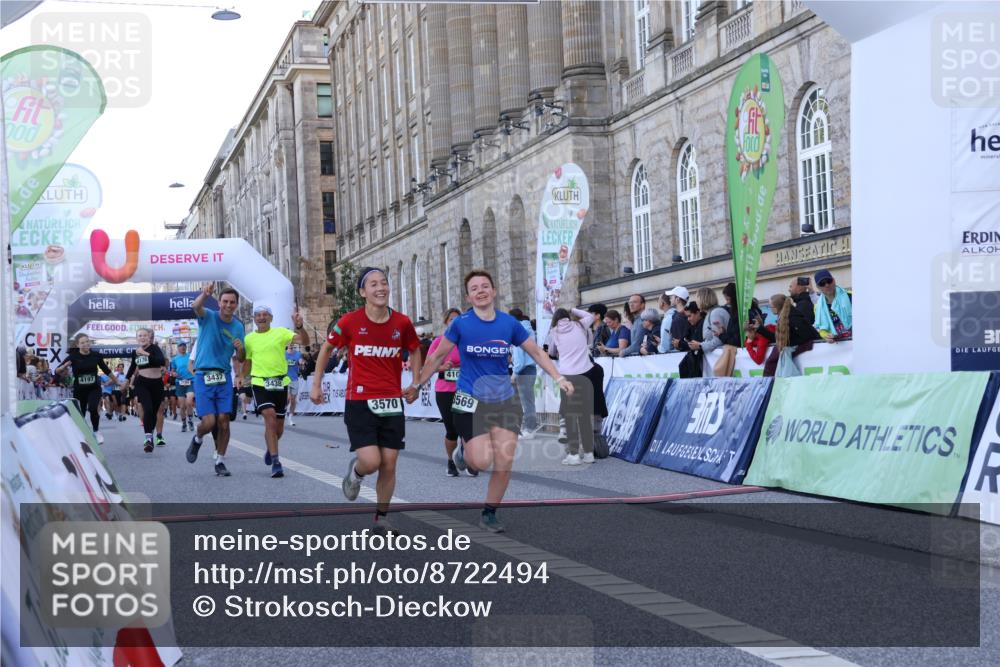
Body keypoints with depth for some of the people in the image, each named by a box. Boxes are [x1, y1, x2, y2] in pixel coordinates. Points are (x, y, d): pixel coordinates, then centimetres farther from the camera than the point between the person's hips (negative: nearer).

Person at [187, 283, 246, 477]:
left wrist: (240, 349, -10)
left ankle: (220, 462, 9)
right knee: (209, 422, -10)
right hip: (203, 376, -3)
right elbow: (195, 307, -26)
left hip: (224, 377, 3)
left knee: (223, 420, -4)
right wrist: (204, 294, -48)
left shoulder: (238, 326, 9)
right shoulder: (208, 317, -2)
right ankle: (197, 439, 25)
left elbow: (241, 359, 14)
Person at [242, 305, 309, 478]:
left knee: (279, 426, 10)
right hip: (259, 383, -1)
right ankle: (275, 461, -17)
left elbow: (304, 340, -10)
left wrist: (299, 326, -27)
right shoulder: (249, 338, 7)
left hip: (281, 383, 1)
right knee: (270, 418, -20)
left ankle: (270, 449, 42)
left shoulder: (281, 332, 2)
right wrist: (242, 377, 2)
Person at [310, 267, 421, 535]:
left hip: (392, 402, 3)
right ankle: (355, 472, 23)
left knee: (389, 465, 3)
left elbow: (414, 350, 18)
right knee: (370, 462, -14)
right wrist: (316, 383, 11)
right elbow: (327, 348, 10)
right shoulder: (350, 322, -7)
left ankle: (381, 518, 21)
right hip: (359, 402, -3)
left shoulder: (402, 323, -1)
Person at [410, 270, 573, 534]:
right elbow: (437, 357, 4)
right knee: (482, 462, -14)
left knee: (504, 462, -2)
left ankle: (489, 514, 18)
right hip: (471, 401, -3)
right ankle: (463, 450, 23)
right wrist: (417, 385, 7)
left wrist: (558, 378, 0)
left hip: (504, 400, 3)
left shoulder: (509, 323, -1)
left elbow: (536, 352, 10)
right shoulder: (461, 324, -7)